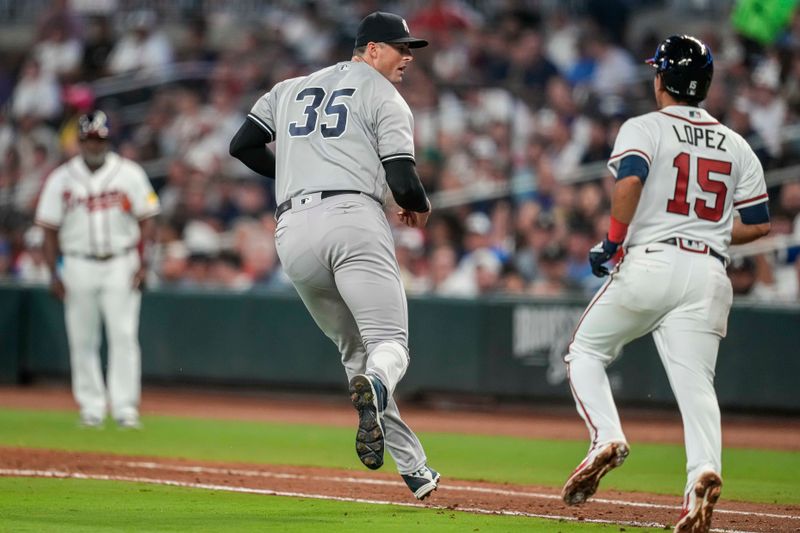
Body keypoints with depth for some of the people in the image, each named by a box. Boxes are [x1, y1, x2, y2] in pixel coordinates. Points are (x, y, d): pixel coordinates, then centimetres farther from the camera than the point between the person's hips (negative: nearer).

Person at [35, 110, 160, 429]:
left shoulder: (129, 174, 2)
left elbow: (146, 220, 3)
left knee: (124, 336, -9)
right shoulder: (61, 179, 4)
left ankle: (125, 406, -8)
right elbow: (50, 229, 5)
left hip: (121, 264, -1)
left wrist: (141, 263, -7)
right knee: (82, 340, 3)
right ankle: (91, 406, 11)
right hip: (78, 266, 1)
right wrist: (53, 273, -4)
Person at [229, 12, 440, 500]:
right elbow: (403, 181, -2)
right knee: (389, 344, -9)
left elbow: (243, 145, 22)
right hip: (352, 218, -5)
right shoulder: (384, 98, 8)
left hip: (293, 232, 5)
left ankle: (414, 469, 8)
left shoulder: (291, 89, 25)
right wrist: (421, 208, 20)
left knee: (355, 348, 15)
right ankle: (373, 387, -46)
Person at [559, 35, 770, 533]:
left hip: (650, 263, -3)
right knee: (695, 381, -3)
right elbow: (759, 223, 14)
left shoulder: (644, 128, 3)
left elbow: (630, 180, -18)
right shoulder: (737, 146, 17)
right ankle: (704, 471, -28)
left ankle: (607, 436, -8)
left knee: (586, 352, 14)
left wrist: (613, 241, -7)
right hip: (710, 274, 3)